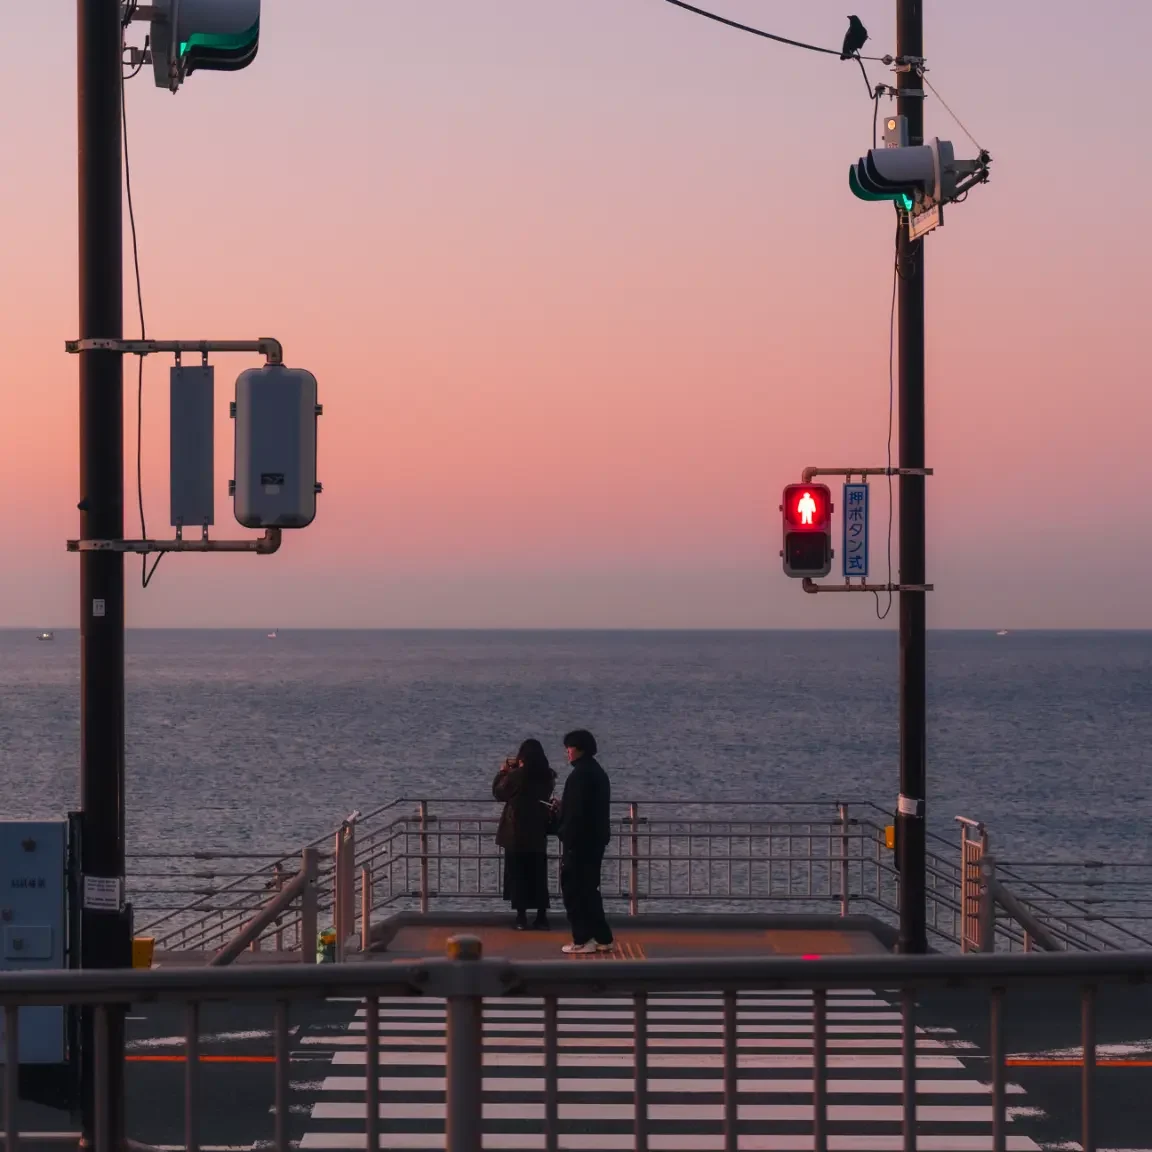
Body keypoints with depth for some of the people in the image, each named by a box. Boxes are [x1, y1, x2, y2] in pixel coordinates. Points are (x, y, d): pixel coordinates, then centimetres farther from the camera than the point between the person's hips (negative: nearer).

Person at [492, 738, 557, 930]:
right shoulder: (548, 777, -4)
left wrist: (503, 771, 12)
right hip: (538, 834, 4)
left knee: (518, 876, 5)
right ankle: (541, 917, 8)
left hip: (516, 834, -4)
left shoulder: (515, 776, -17)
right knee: (538, 877, 11)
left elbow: (498, 792, -1)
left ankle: (521, 917, 4)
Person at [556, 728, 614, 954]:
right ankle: (602, 938, 14)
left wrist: (565, 835, -16)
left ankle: (583, 940, -3)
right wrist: (563, 806, 20)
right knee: (588, 888, 15)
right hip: (596, 839, 10)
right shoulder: (598, 772, 15)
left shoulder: (580, 774, -16)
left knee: (574, 890, -3)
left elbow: (576, 812, -21)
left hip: (580, 840, -10)